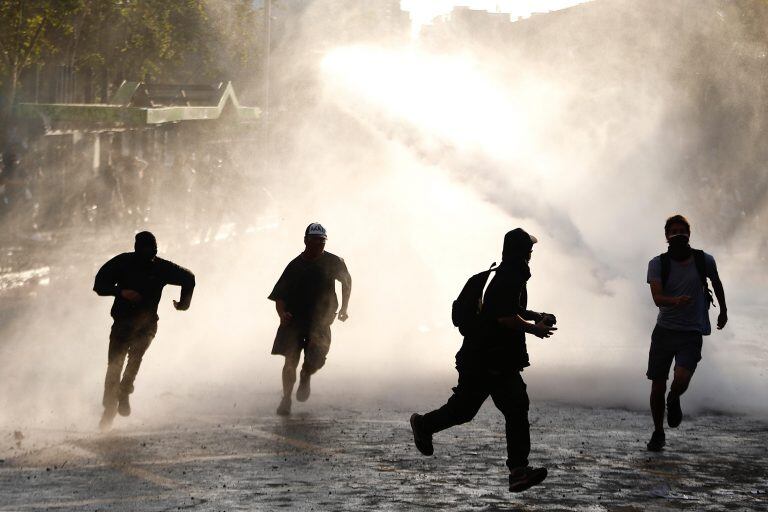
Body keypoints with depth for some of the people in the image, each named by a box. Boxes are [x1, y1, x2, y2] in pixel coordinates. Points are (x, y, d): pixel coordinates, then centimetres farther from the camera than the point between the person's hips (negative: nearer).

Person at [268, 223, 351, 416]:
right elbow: (279, 296, 3)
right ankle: (286, 399, 11)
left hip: (320, 320, 0)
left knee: (316, 358, -15)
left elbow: (347, 281, 22)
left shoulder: (333, 262, 2)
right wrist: (282, 313, -16)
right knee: (291, 360, -5)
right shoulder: (296, 266, 0)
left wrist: (344, 308, 17)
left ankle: (305, 377, 20)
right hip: (294, 320, 0)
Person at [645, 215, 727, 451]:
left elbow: (717, 283, 19)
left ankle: (673, 401, 16)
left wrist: (723, 311, 32)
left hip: (691, 333, -1)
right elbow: (657, 298, -18)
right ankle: (658, 433, 26)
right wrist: (676, 301, -39)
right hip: (664, 331, 1)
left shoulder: (704, 261, -2)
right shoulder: (658, 264, -5)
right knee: (657, 386, 4)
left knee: (681, 380, -22)